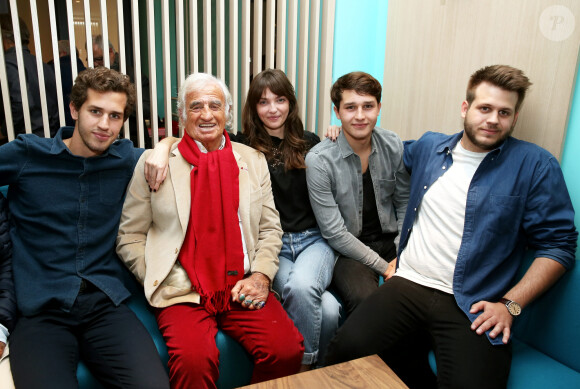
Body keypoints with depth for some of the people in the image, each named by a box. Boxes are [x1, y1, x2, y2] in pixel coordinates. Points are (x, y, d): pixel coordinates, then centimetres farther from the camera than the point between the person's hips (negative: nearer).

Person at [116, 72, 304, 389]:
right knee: (194, 359, -29)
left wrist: (261, 275, -4)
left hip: (244, 288, 3)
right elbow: (129, 238, 4)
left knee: (288, 349, -19)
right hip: (184, 292, -2)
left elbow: (270, 228, 12)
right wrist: (163, 285, -6)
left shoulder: (253, 161, 12)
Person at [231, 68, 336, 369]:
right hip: (271, 244, -1)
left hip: (313, 238, 2)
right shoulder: (243, 146, 3)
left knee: (301, 286, -32)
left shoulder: (310, 143, 12)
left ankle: (304, 368, -10)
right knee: (326, 310, -27)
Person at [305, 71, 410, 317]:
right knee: (366, 301, -32)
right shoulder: (319, 160, -15)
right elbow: (334, 233, -14)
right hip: (348, 250, -4)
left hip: (390, 240, 5)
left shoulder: (394, 147, -2)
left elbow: (404, 204, 8)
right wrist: (384, 267, -14)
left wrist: (402, 257, -4)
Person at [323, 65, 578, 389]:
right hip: (407, 285, 3)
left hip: (471, 305, -2)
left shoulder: (536, 165, 1)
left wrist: (510, 304, -8)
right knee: (346, 349, -17)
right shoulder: (429, 146, 12)